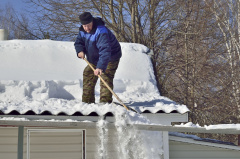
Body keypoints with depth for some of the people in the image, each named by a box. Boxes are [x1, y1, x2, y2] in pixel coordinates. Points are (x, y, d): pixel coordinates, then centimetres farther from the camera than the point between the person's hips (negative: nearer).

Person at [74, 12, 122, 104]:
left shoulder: (101, 32, -36)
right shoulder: (82, 31, -8)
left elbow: (105, 51, -46)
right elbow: (78, 42, 6)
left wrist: (100, 67, -56)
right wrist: (80, 51, -18)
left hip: (110, 58, -8)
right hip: (94, 59, 8)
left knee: (105, 78, -21)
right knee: (87, 75, 10)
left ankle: (105, 101, -20)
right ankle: (87, 101, 18)